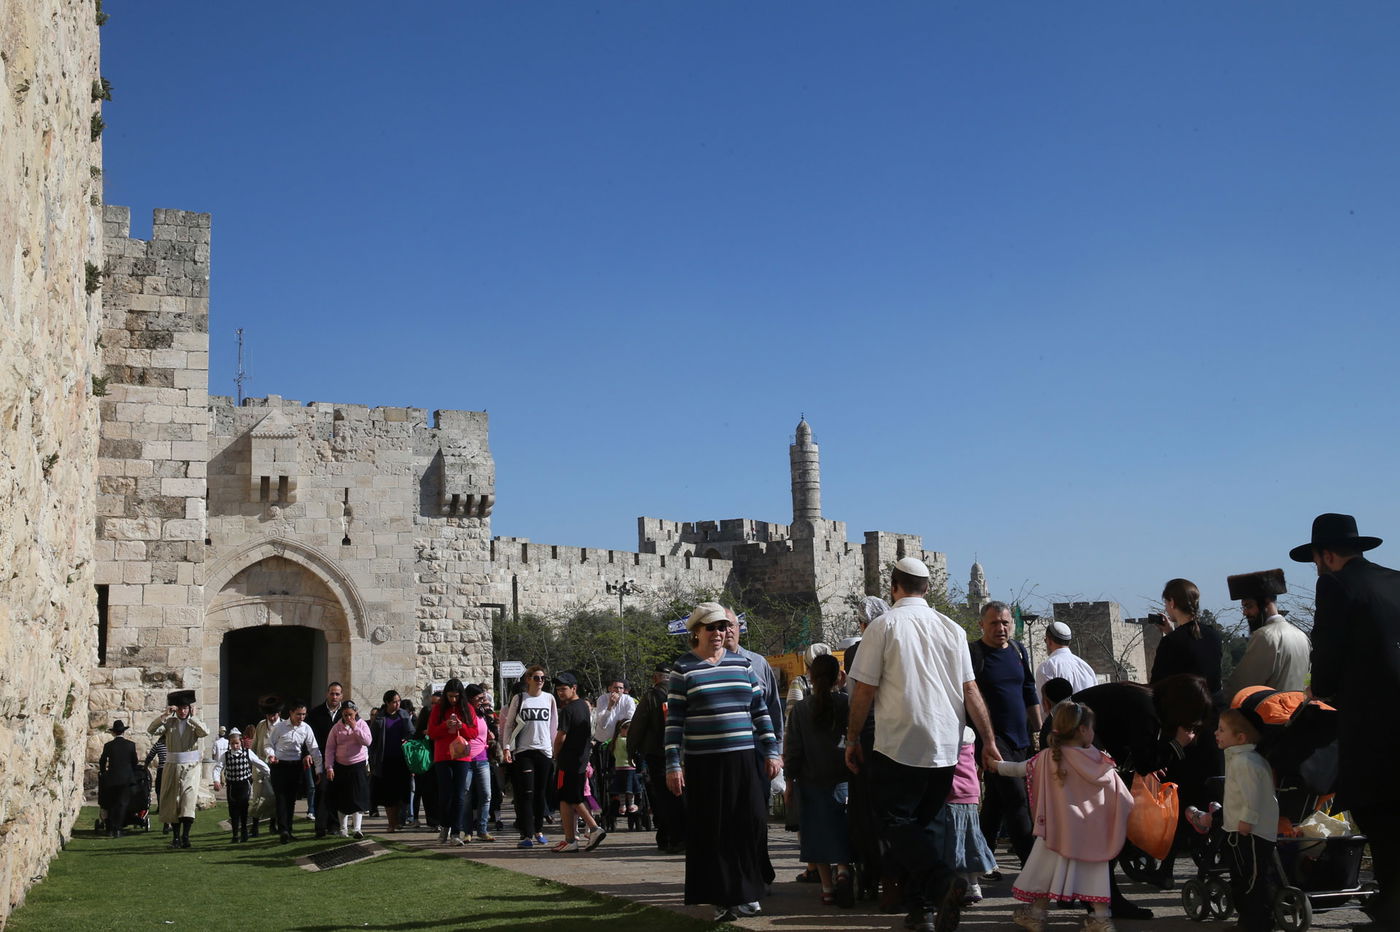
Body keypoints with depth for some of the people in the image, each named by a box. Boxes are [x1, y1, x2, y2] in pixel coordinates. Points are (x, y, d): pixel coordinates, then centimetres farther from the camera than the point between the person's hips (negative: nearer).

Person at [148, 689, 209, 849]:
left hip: (191, 766, -2)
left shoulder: (194, 723, 2)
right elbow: (152, 730, -11)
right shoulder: (169, 722, 5)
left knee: (189, 798, -15)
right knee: (173, 801, 5)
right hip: (173, 766, 2)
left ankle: (185, 835, -17)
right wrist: (165, 715, -19)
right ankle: (176, 836, 14)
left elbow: (205, 732, -18)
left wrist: (192, 717, -17)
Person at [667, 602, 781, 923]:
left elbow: (760, 710, 13)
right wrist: (673, 765, -7)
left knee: (750, 824, 1)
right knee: (711, 831, 1)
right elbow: (674, 720, -1)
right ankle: (720, 898, 11)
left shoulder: (743, 664, 10)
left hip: (743, 759, 3)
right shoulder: (684, 669, 0)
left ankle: (746, 893, 16)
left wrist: (771, 752, 8)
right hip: (703, 763, -3)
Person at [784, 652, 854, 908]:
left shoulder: (800, 709, -6)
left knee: (819, 834, 8)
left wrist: (790, 777, 5)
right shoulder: (847, 704, -8)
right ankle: (843, 871, -12)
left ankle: (828, 888, 9)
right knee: (843, 831, 11)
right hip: (843, 779, 0)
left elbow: (793, 749, -3)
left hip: (812, 781, 0)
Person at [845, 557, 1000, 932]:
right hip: (946, 746, 5)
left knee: (897, 821, 2)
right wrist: (988, 740, 11)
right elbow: (970, 691, 7)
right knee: (924, 822, 15)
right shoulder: (952, 629, 8)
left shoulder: (884, 625, -4)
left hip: (900, 745, -5)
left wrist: (852, 739, 6)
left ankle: (943, 881, -21)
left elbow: (864, 691, -5)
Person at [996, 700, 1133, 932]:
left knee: (1049, 869, 10)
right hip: (1093, 831, 1)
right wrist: (1133, 811, 21)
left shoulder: (1048, 758, -6)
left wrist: (997, 765, 22)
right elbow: (1120, 793, 5)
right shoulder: (1100, 762, -2)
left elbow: (1020, 769, 6)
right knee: (1095, 870, 10)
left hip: (1060, 829, -1)